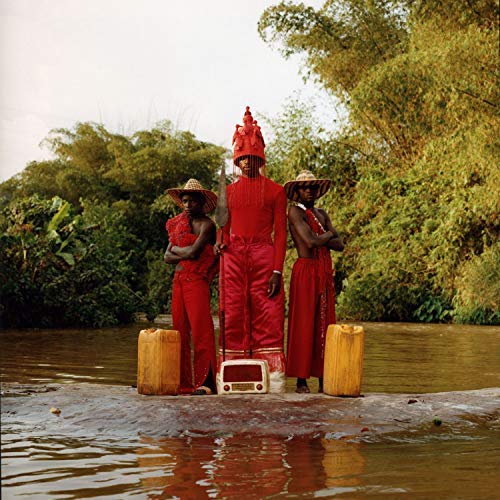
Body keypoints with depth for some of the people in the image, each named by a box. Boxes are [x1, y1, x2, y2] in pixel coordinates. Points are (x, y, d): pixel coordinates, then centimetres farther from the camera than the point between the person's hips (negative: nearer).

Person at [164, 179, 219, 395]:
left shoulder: (207, 225, -3)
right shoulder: (178, 224, 18)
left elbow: (193, 251, -16)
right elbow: (167, 257, 12)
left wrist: (175, 249, 2)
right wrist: (185, 254, -5)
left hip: (197, 281, -7)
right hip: (178, 280, 7)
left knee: (201, 331, -12)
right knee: (180, 332, 6)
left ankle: (205, 382, -13)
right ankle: (183, 383, 9)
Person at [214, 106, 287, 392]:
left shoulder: (275, 191, 6)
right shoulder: (229, 191, 15)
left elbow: (281, 232, 1)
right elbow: (225, 228, 17)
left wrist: (277, 270, -9)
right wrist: (221, 243, -7)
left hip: (265, 257, -3)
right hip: (234, 258, 3)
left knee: (267, 317, -5)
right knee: (233, 316, -1)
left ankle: (272, 377, -5)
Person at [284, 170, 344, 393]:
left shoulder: (322, 214, 19)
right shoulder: (295, 212, -4)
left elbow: (339, 244, 10)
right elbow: (310, 242, -17)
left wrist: (319, 239, -7)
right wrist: (328, 235, 1)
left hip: (325, 273, 7)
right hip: (305, 271, -7)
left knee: (324, 326, 5)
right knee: (303, 326, -7)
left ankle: (323, 380, 8)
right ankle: (301, 381, -5)